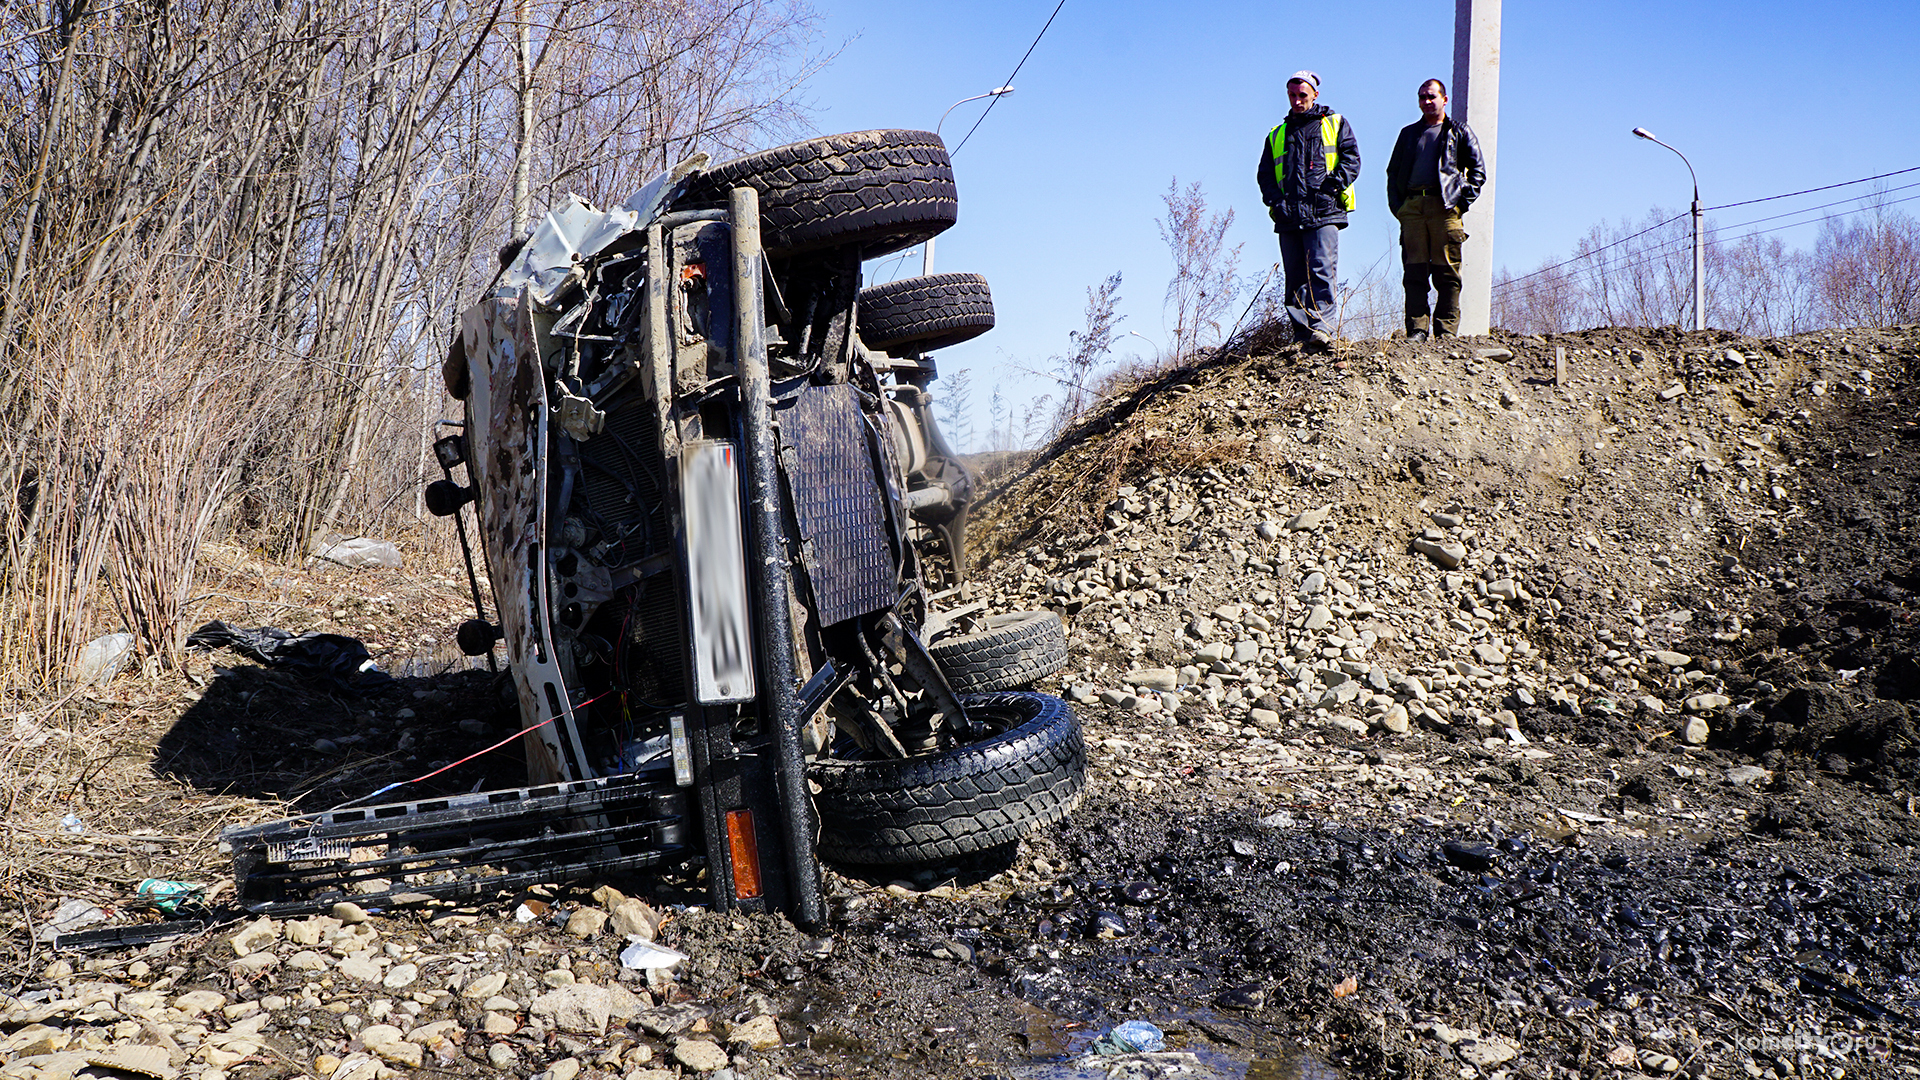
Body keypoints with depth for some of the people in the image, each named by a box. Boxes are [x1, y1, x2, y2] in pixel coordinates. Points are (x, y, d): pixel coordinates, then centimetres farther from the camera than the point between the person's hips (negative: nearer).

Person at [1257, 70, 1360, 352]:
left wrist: (1331, 187, -11)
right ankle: (1303, 335, 3)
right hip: (1289, 216, 4)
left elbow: (1352, 159, 4)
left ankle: (1320, 326, -26)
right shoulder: (1277, 135, 24)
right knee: (1295, 276, 1)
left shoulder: (1336, 124, 15)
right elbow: (1265, 173, 18)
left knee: (1322, 269, -18)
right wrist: (1274, 199, -1)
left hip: (1324, 212, -4)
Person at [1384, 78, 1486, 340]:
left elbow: (1478, 171, 11)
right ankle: (1416, 330, -6)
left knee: (1447, 274, -6)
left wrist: (1464, 201, -3)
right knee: (1414, 272, -5)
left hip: (1445, 207, -3)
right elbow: (1393, 172, 22)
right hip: (1412, 207, 3)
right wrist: (1396, 205, 7)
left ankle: (1446, 331, -6)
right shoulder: (1409, 133, 23)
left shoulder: (1459, 132, 15)